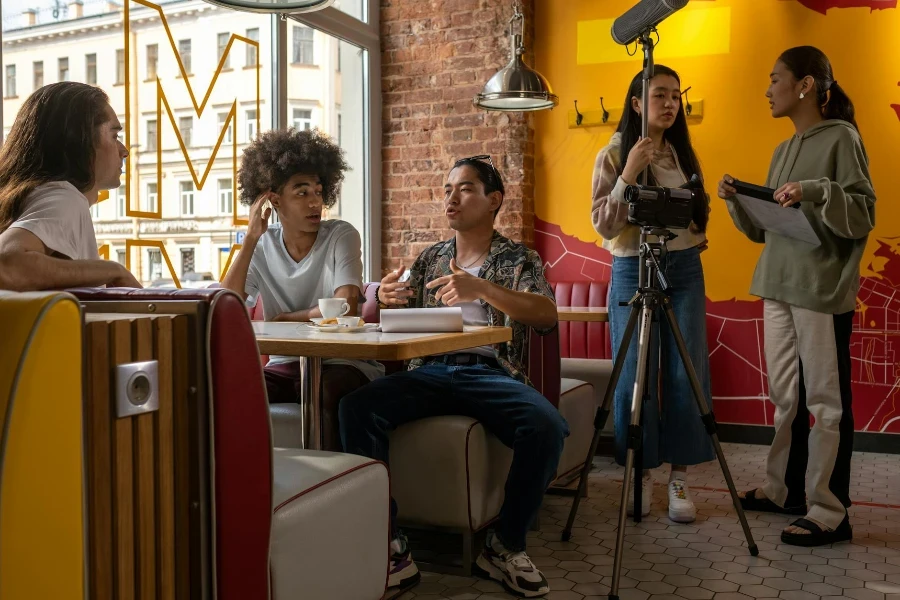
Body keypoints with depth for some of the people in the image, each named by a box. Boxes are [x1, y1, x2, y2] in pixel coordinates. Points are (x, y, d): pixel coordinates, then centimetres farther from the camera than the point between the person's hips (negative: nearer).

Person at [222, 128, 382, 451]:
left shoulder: (341, 236, -4)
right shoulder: (262, 248, 6)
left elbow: (344, 309, -18)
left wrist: (280, 320, -5)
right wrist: (251, 239, -10)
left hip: (341, 363, -3)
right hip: (285, 365, 4)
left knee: (330, 388, -36)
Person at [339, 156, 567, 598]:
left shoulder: (519, 260, 12)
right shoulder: (429, 259, 22)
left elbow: (547, 316, -7)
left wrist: (481, 288, -23)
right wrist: (384, 300, -8)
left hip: (491, 373, -2)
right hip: (430, 371, 3)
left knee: (547, 427, -32)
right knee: (356, 407, -26)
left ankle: (506, 546, -9)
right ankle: (391, 547, -20)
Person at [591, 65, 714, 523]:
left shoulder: (684, 153, 13)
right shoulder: (613, 155, 0)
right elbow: (603, 225, -8)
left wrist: (699, 203, 0)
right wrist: (628, 176, -17)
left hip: (685, 269, 4)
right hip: (633, 270, -3)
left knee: (684, 376, 1)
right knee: (634, 377, -1)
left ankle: (679, 476, 11)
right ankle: (640, 473, 13)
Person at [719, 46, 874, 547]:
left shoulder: (841, 137, -4)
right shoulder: (784, 150, 18)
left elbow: (865, 216, -11)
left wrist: (817, 192, -25)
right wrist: (737, 200, 3)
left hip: (823, 291, -8)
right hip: (779, 288, 8)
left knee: (826, 402, -3)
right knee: (786, 397, 13)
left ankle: (830, 514, 3)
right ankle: (785, 490, 24)